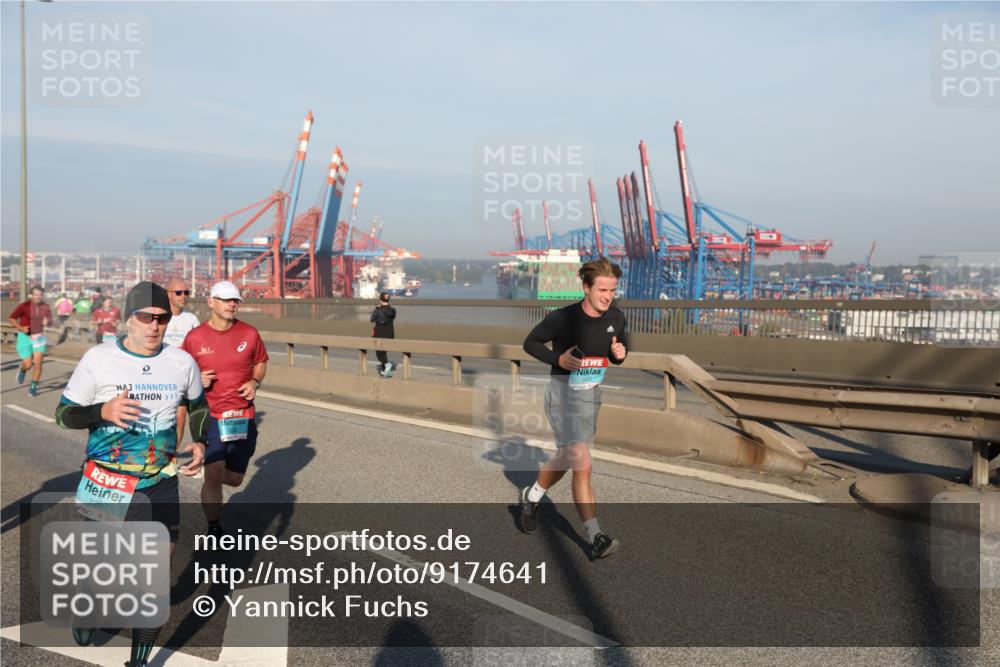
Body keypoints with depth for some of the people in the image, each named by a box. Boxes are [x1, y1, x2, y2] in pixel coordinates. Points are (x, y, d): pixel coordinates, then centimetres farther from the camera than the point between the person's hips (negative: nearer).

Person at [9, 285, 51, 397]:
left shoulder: (45, 306, -2)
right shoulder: (24, 306, -13)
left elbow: (50, 319, 9)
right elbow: (12, 318, -4)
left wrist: (47, 321, -15)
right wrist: (21, 328, -19)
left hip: (39, 337, 2)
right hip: (25, 337, -2)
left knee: (38, 363, -7)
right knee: (28, 364, -5)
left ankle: (33, 387, 8)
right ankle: (22, 370, 34)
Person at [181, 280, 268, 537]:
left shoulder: (249, 333, -2)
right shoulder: (195, 337, -6)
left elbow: (261, 362, 14)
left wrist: (255, 382, -6)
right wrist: (196, 380, -15)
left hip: (242, 416, 3)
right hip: (209, 416, -2)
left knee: (234, 479, 12)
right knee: (214, 476, -10)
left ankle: (210, 472, 49)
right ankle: (214, 528, 13)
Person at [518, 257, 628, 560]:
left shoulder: (616, 317, -4)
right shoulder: (562, 318, -19)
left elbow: (621, 348, 13)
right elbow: (530, 342, -5)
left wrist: (620, 353, -11)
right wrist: (558, 359, -20)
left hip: (592, 393, 7)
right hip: (563, 392, -6)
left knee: (565, 459, 23)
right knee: (582, 466, -15)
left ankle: (531, 497, 49)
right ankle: (596, 538, -7)